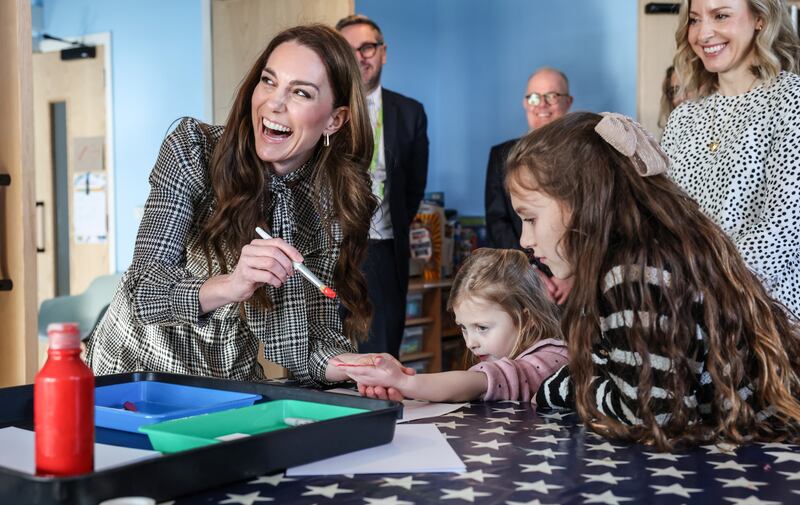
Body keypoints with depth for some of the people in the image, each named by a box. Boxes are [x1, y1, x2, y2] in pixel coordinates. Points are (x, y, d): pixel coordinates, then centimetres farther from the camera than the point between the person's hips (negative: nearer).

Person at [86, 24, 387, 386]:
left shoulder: (333, 204, -8)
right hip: (135, 368, -3)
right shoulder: (192, 149, -15)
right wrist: (230, 286, -39)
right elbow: (145, 293, -21)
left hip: (232, 384, 3)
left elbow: (300, 338, -8)